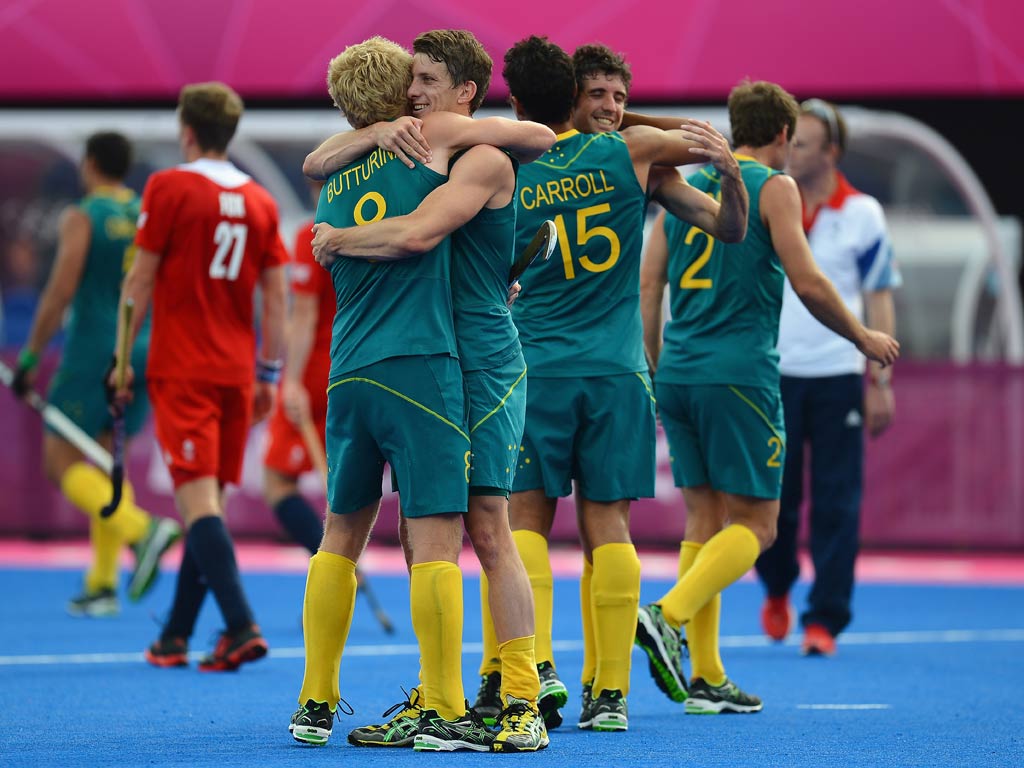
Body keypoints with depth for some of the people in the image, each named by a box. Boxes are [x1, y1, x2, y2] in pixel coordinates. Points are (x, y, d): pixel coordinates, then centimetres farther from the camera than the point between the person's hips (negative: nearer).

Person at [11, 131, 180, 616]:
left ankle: (143, 529, -23)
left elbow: (60, 292, -13)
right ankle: (103, 585, 8)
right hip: (143, 354, 6)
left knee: (61, 461, 0)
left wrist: (30, 357, -8)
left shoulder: (80, 218, -6)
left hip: (93, 353, -6)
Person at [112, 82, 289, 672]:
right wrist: (269, 374, 14)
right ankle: (175, 638, 16)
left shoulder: (170, 187, -5)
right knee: (209, 502, 11)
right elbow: (276, 297, 8)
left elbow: (141, 281, -4)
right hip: (237, 371, 5)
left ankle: (243, 627, -24)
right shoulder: (261, 201, 8)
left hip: (181, 369, -5)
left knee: (199, 500, -10)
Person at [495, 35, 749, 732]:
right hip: (617, 369, 1)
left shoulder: (507, 178, -2)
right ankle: (611, 693, 1)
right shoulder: (631, 153, 1)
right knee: (606, 523, 3)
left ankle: (540, 666, -12)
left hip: (536, 368, -1)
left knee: (526, 517, 5)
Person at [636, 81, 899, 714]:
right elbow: (807, 282, -9)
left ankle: (706, 678, 5)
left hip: (679, 376, 6)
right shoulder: (774, 186, -2)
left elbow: (648, 288, 13)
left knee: (706, 520, 10)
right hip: (740, 373, -6)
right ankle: (668, 616, -23)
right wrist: (864, 338, 5)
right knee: (754, 525, -1)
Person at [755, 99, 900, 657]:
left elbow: (879, 299, 3)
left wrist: (881, 382, -1)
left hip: (839, 378, -1)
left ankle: (824, 620, 3)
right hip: (773, 375, 1)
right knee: (772, 497, 2)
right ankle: (777, 589, 29)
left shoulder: (862, 215, 1)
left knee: (837, 505, -3)